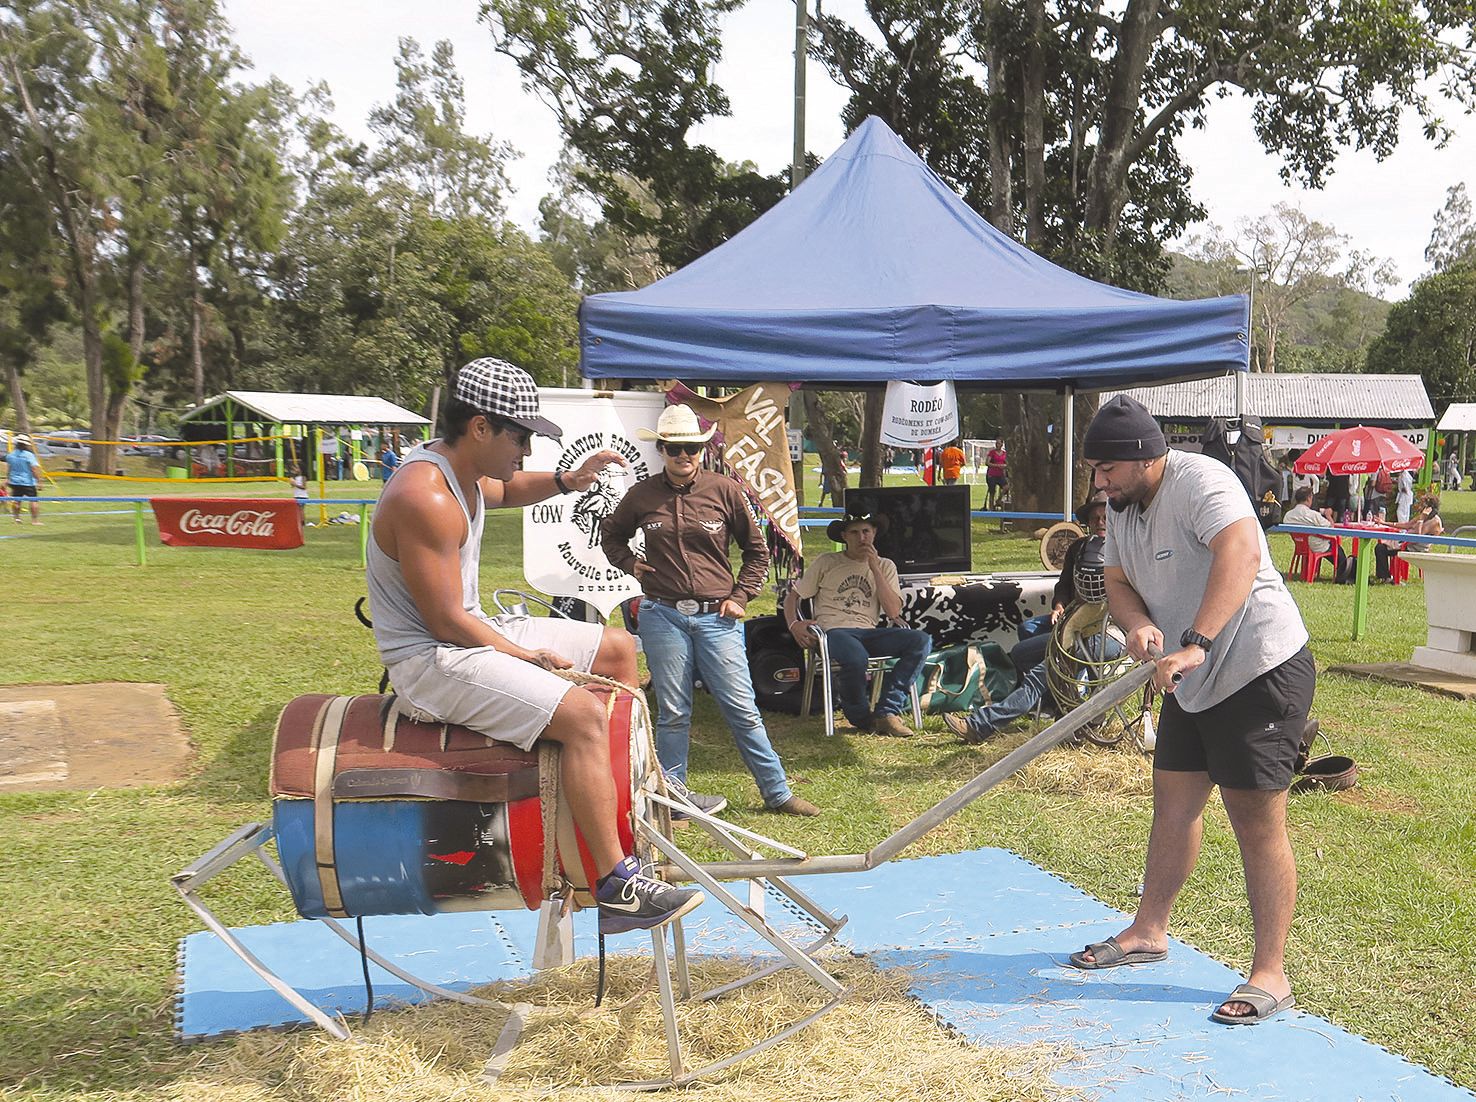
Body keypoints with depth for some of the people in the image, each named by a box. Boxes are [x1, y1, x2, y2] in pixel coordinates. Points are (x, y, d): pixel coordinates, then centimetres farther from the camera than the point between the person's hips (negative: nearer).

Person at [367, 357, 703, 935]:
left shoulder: (464, 470, 6)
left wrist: (567, 481, 11)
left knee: (618, 648, 16)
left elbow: (505, 490, 31)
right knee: (582, 714, -29)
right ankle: (616, 889, -23)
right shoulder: (426, 498, -25)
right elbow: (447, 621, -24)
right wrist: (531, 657, -14)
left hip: (476, 632, 11)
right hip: (433, 660, -11)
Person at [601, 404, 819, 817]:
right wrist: (630, 564, 7)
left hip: (716, 617, 0)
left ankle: (777, 792, 10)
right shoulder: (643, 495, 4)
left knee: (742, 709, 1)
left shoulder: (724, 491, 1)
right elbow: (610, 534, 24)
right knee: (673, 712, 6)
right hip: (663, 616, 1)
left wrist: (740, 597, 3)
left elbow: (757, 550, 11)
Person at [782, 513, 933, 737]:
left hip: (869, 633, 3)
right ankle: (861, 718, -9)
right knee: (856, 658, -40)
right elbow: (793, 596, 13)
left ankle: (888, 711, -25)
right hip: (833, 632, -3)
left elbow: (893, 612, 3)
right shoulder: (827, 562, 13)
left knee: (922, 641, -24)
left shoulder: (885, 566, 18)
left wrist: (874, 568, -1)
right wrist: (793, 624, -8)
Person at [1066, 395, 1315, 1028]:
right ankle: (1149, 932, 32)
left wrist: (1193, 644, -48)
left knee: (1258, 823, -6)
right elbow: (1119, 582, 7)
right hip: (1192, 680, 9)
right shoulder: (1122, 506, 6)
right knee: (1174, 804, 17)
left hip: (1260, 671, -9)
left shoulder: (1201, 482, -23)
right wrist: (1138, 624, -17)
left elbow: (1241, 555, -39)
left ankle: (1270, 975, 3)